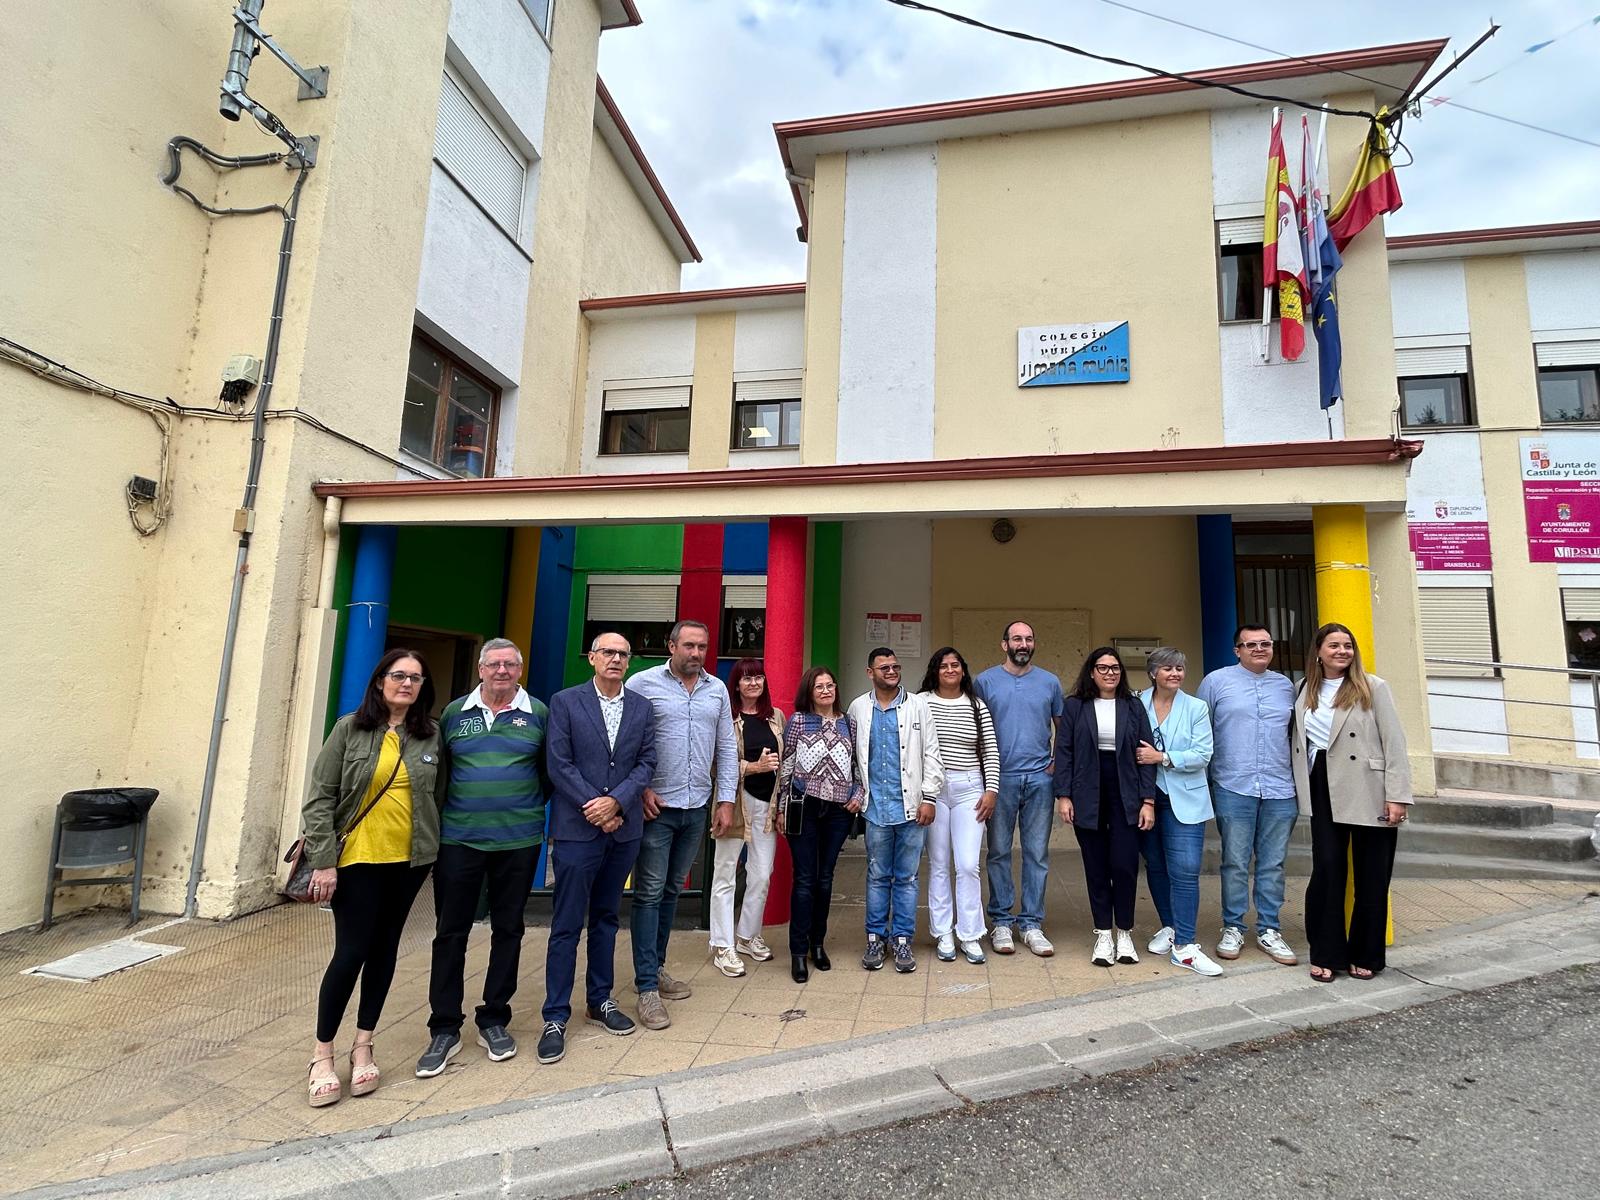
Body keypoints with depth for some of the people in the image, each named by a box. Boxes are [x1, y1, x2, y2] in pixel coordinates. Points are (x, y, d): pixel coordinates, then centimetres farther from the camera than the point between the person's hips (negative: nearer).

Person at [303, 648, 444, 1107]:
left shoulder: (431, 736, 1)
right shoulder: (350, 729, -5)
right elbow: (320, 797, -5)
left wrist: (432, 850, 6)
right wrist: (324, 861, -9)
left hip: (408, 860, 3)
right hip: (357, 858, -3)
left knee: (384, 949, 12)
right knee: (351, 951, -1)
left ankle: (363, 1047, 28)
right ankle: (323, 1055, 20)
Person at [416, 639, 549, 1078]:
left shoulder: (538, 713, 1)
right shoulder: (454, 713, 5)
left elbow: (553, 770, 8)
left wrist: (531, 805, 1)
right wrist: (440, 815, 8)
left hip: (518, 841, 0)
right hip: (458, 839, 1)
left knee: (508, 929, 10)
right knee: (450, 932, 6)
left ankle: (494, 1020, 26)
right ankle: (444, 1030, 20)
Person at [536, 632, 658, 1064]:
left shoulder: (642, 709, 7)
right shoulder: (565, 702, -3)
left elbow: (647, 762, 2)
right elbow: (559, 763, -8)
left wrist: (616, 801, -12)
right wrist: (594, 808, -12)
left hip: (623, 829, 4)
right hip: (577, 828, -3)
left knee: (606, 919, 16)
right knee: (566, 925, 2)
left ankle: (599, 1000, 30)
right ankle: (556, 1017, 14)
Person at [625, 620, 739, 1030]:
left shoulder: (717, 689, 7)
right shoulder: (643, 684, -7)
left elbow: (726, 747, 9)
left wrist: (726, 800, 6)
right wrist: (639, 789, -12)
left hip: (696, 808, 5)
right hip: (656, 807, -5)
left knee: (672, 891, 16)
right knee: (649, 893, 1)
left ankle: (656, 968, 31)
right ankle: (647, 988, 10)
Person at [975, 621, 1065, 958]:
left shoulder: (1050, 682, 7)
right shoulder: (985, 681, 1)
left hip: (1040, 778, 2)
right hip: (1000, 778, -1)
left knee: (1037, 853, 6)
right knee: (999, 851, 5)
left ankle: (1032, 924, 18)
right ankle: (1001, 922, 17)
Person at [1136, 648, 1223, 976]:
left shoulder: (1196, 708, -1)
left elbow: (1202, 755, -8)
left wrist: (1162, 758, -15)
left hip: (1184, 800, -1)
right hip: (1146, 798, 2)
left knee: (1185, 871, -7)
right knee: (1156, 866, 13)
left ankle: (1184, 946, 0)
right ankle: (1169, 927, 31)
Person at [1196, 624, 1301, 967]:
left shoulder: (1285, 685, 12)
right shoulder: (1216, 681, 1)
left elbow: (1294, 734, 20)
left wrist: (1299, 779, 14)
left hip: (1280, 790, 3)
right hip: (1234, 789, -3)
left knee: (1273, 864, 9)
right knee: (1235, 863, 4)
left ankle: (1269, 930, 21)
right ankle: (1232, 928, 17)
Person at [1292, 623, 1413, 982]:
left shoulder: (1373, 688, -3)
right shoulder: (1307, 691, 8)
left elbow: (1394, 743, -7)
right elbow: (1301, 741, 12)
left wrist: (1398, 796, -13)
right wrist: (1302, 791, 5)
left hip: (1368, 793, -2)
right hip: (1326, 792, 3)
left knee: (1371, 876, 7)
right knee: (1326, 869, 0)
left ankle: (1365, 956, 22)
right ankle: (1326, 953, 11)